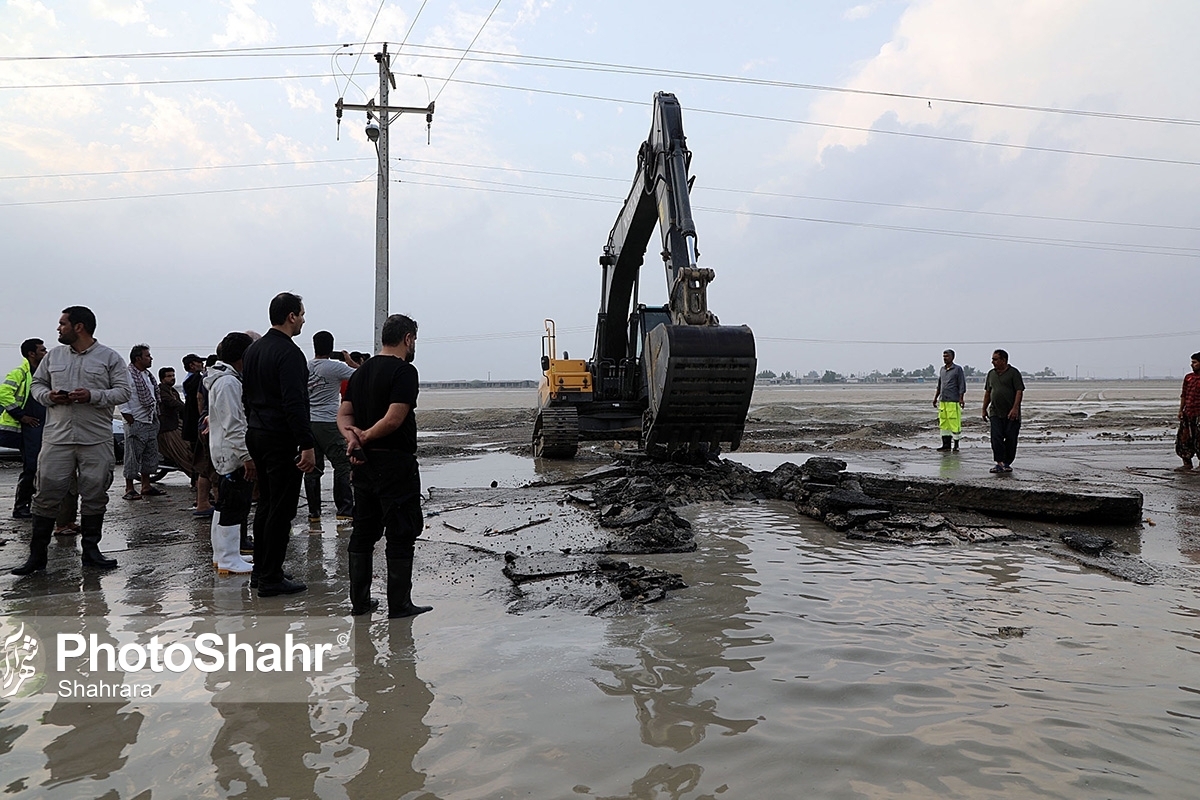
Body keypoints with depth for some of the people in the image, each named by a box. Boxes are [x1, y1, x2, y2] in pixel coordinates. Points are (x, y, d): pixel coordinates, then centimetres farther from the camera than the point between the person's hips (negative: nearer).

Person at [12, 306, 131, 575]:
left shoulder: (109, 357, 1)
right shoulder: (53, 356, 12)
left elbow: (123, 390, -3)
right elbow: (37, 383, 18)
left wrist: (93, 396, -17)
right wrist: (48, 396, -4)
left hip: (96, 440, -2)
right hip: (56, 438, 2)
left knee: (94, 496, 4)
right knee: (47, 494, 2)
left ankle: (91, 550, 17)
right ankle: (37, 554, 12)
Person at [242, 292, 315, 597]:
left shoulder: (253, 350, 14)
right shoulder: (289, 353, -17)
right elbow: (294, 403, -23)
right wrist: (306, 445, -23)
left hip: (256, 435, 10)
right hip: (281, 440, -10)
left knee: (266, 503, 17)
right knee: (281, 509, -4)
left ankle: (260, 569, 25)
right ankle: (271, 578, 0)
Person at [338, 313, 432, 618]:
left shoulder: (362, 371, 14)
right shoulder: (404, 371, -13)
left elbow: (343, 413, 9)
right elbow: (393, 420, -21)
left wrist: (353, 437, -8)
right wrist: (364, 436, -7)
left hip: (364, 464, 8)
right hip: (395, 464, -8)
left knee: (363, 533, 14)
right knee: (401, 534, 0)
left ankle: (360, 601, 21)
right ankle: (399, 605, 4)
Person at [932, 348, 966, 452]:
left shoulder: (958, 369, -2)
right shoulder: (942, 369, 17)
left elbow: (962, 385, -5)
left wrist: (961, 399, -12)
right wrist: (935, 398, 19)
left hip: (953, 401, -6)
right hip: (942, 401, 7)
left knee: (954, 423, -5)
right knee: (943, 424, 6)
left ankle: (956, 445, 3)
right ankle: (946, 445, 12)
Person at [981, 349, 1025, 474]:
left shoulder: (1013, 372, -4)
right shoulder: (991, 373, 13)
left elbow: (1019, 391, -10)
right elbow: (987, 392, 20)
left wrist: (1015, 408, -19)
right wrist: (984, 409, 17)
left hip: (1011, 414, -4)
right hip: (995, 413, 4)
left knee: (1010, 439, 1)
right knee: (996, 438, -7)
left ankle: (1007, 463, 12)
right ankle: (999, 463, -8)